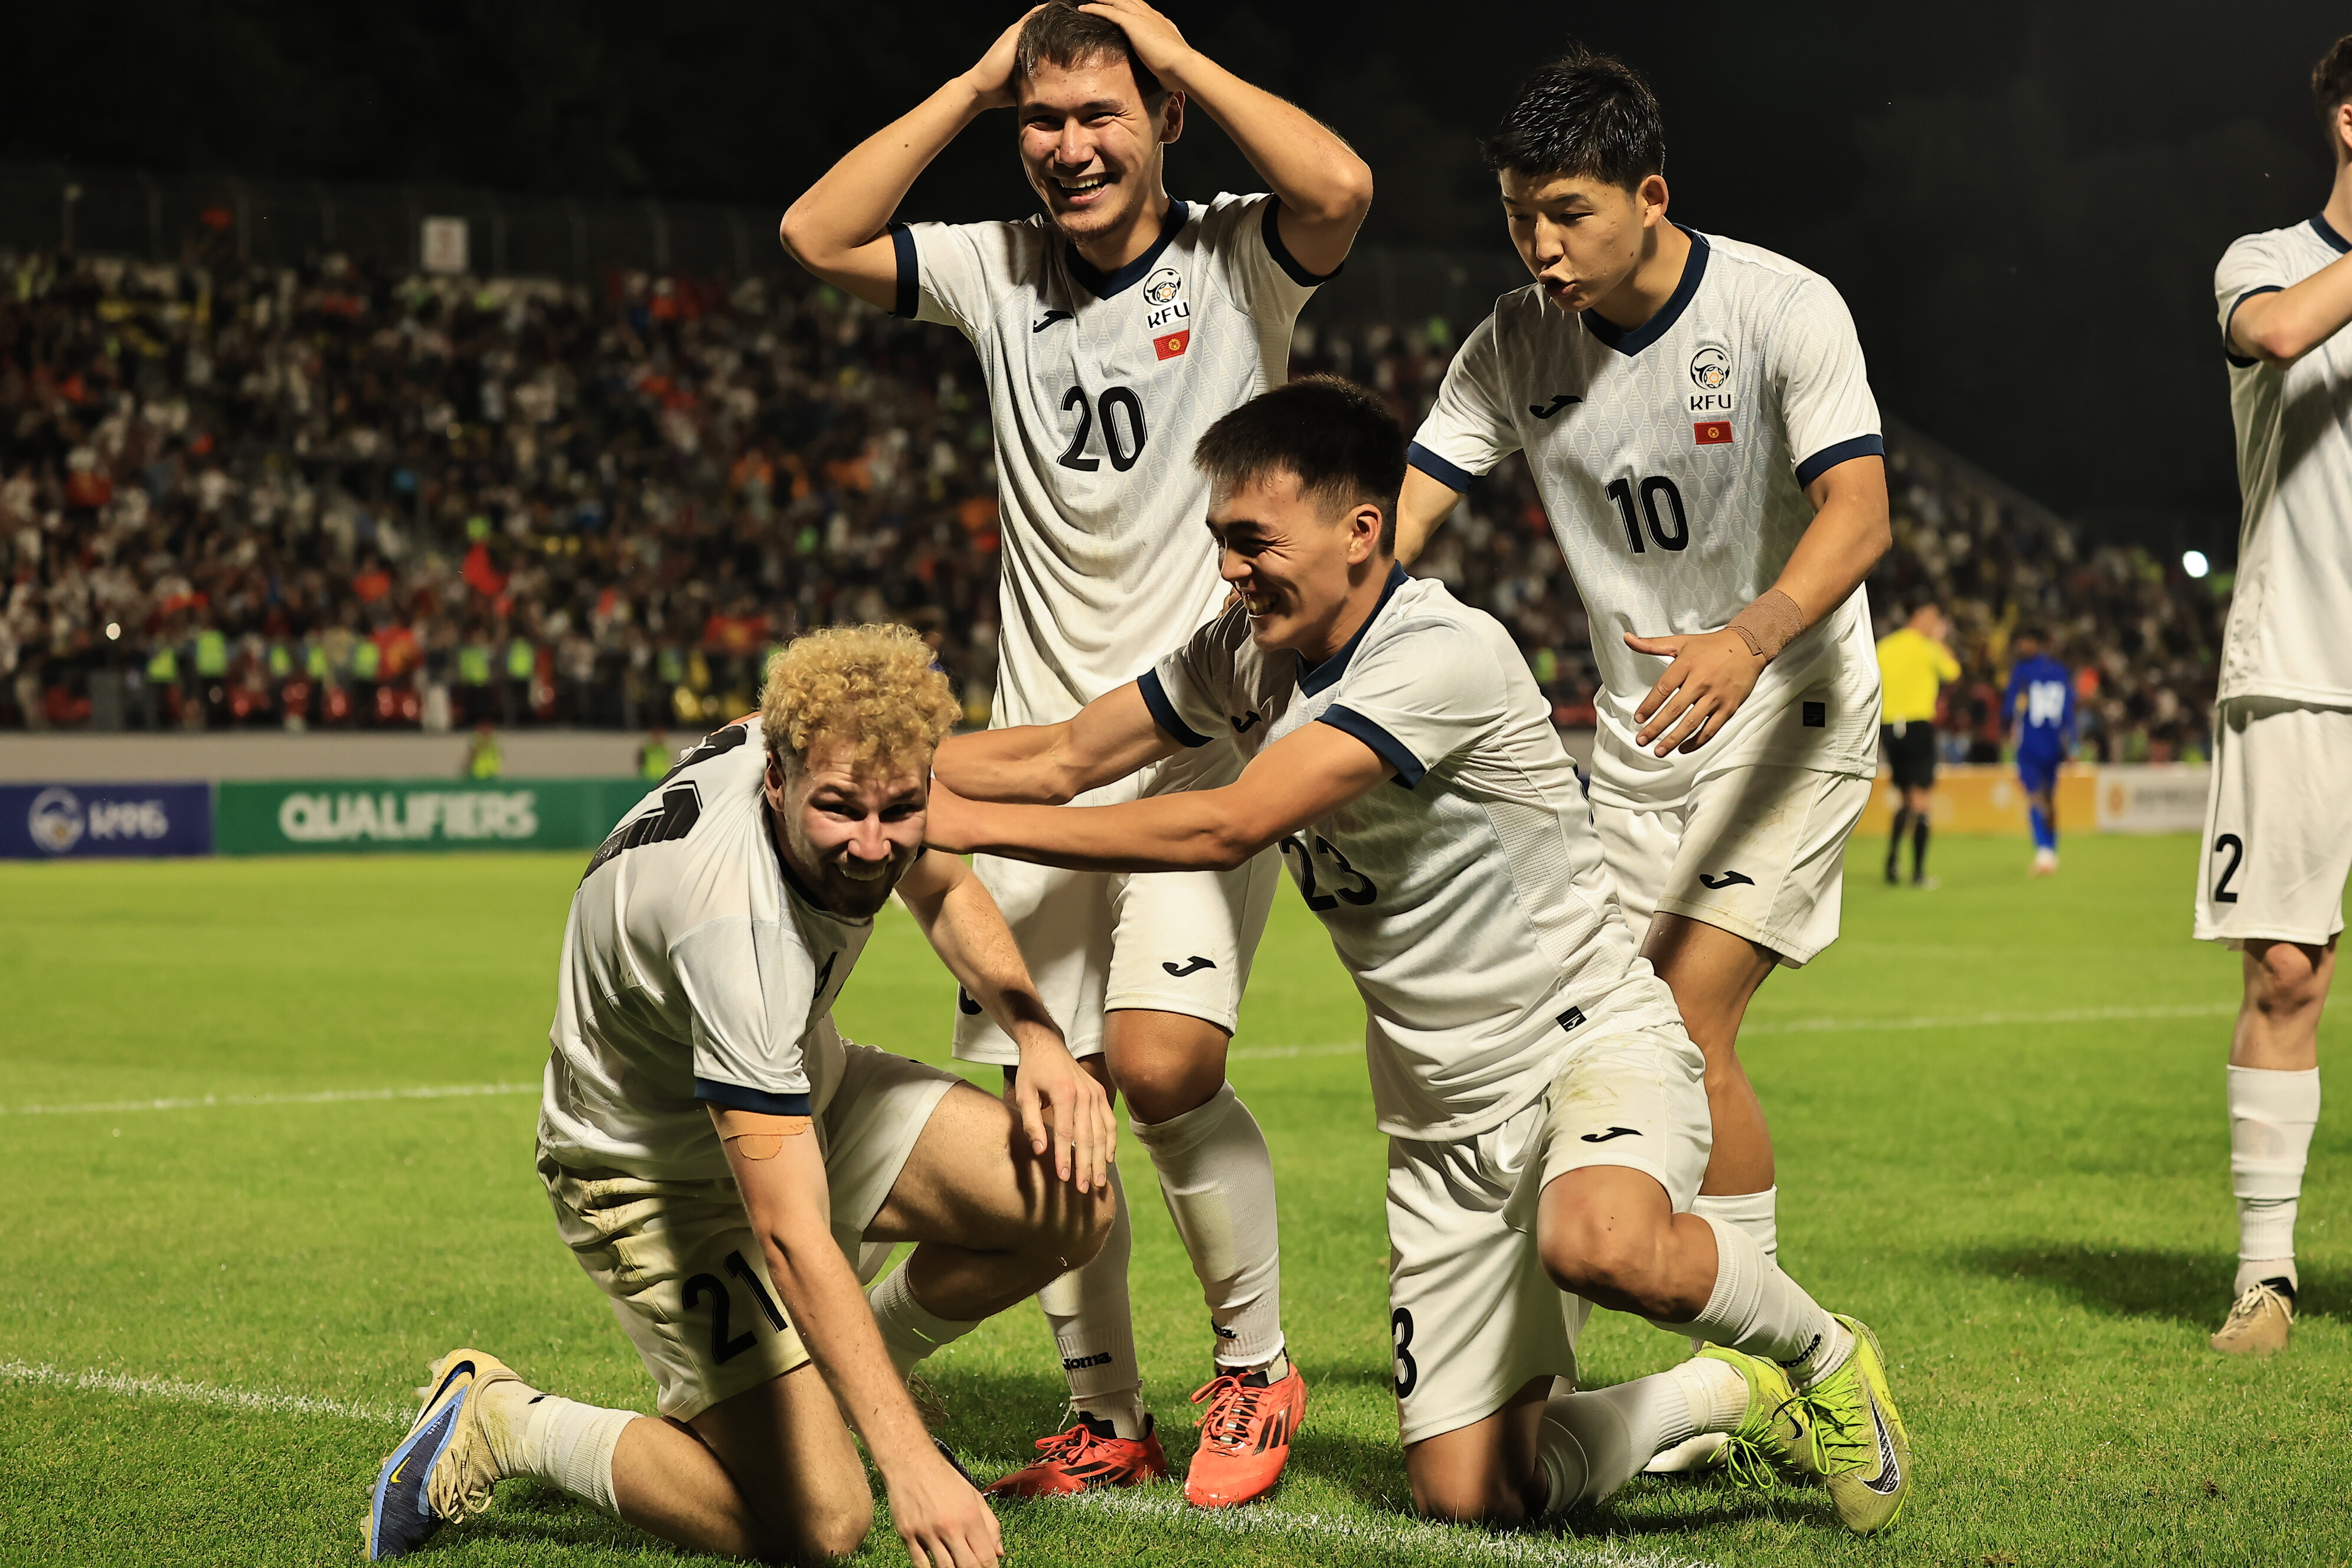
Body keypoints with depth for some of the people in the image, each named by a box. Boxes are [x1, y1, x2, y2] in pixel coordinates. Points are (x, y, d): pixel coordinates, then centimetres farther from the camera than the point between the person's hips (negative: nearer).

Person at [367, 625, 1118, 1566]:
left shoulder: (845, 751, -18)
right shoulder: (735, 925, -41)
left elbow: (943, 891, 8)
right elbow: (789, 1237, -42)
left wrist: (1038, 1036, -11)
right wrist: (910, 1461, -47)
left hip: (794, 1092, 8)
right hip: (655, 1166, -8)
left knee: (1071, 1204, -11)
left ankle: (830, 1388, 15)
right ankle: (506, 1426, 6)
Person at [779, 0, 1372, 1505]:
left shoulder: (1234, 260, -1)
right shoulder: (998, 269, 10)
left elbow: (1340, 185, -22)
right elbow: (817, 234, 1)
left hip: (1207, 736, -4)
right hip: (1038, 748, 5)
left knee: (1160, 1063, -20)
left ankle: (1258, 1369, 3)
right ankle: (1107, 1412, 17)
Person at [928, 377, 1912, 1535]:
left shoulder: (1446, 656, -24)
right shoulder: (1244, 657, 1)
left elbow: (1226, 828, -29)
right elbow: (1062, 758, 10)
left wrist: (965, 822, -27)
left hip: (1590, 1037, -7)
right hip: (1442, 1114, 7)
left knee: (1601, 1246, -42)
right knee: (1468, 1496, -3)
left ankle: (1823, 1360, -8)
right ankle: (1724, 1400, 26)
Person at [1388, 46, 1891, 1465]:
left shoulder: (1783, 309, -16)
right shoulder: (1516, 348, -3)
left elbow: (1858, 512, -26)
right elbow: (1400, 514, -6)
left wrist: (1750, 637, -44)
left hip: (1791, 712, -5)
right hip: (1637, 730, 5)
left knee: (1688, 1023, -17)